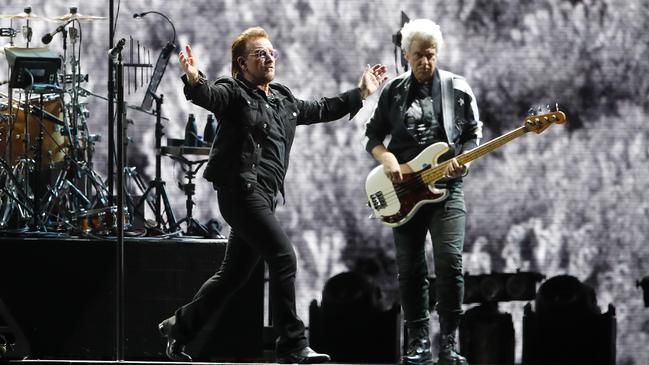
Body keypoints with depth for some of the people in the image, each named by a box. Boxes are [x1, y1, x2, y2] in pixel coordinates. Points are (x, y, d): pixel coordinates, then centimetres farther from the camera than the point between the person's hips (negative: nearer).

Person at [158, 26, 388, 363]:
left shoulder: (284, 102, 20)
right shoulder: (234, 93, -4)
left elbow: (321, 110, 32)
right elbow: (208, 96, -25)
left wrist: (360, 93, 33)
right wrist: (194, 80, -47)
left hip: (264, 196, 9)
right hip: (240, 191, -9)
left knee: (233, 274, 13)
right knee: (283, 258, -17)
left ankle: (178, 327, 26)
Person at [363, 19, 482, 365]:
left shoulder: (457, 88, 3)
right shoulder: (393, 91, 7)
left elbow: (473, 135, 6)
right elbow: (372, 136, 11)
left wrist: (464, 160, -13)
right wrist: (387, 159, -8)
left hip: (446, 187, -2)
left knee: (449, 262, -15)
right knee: (410, 269, 2)